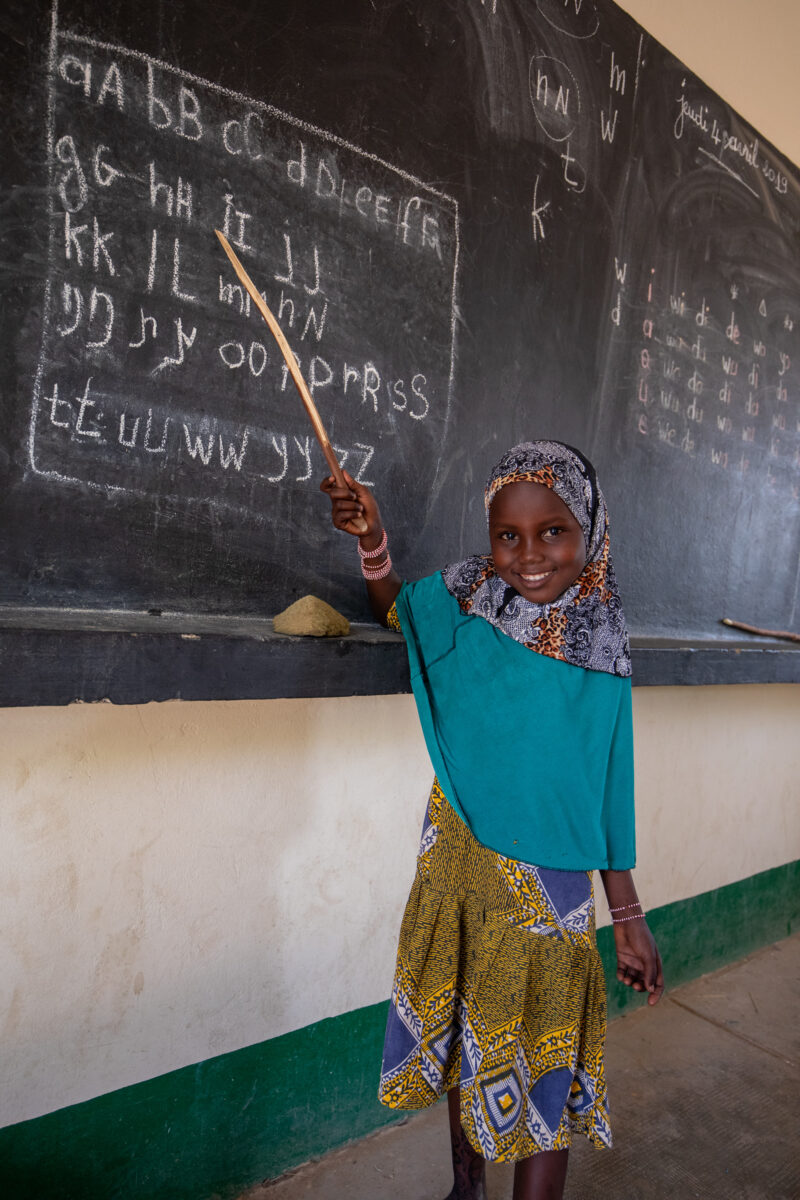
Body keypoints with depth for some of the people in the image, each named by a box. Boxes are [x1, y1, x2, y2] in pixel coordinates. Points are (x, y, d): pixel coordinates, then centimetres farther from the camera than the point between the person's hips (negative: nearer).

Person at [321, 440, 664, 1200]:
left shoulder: (602, 654, -11)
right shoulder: (465, 605, -9)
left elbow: (608, 786, -5)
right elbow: (394, 609, 10)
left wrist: (628, 916, 0)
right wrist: (371, 539, -11)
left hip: (548, 883, -2)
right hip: (457, 860, 3)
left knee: (540, 1059, 10)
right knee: (460, 1031, 22)